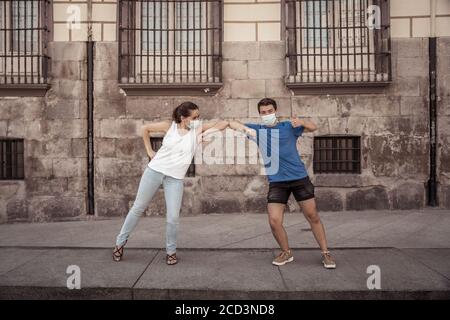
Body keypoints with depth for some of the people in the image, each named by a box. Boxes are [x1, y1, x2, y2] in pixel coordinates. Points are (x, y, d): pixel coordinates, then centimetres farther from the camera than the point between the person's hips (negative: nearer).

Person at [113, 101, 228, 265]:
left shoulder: (198, 128, -3)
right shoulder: (169, 126, -3)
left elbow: (224, 123, -6)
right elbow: (145, 129, 11)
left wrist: (208, 131, -18)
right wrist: (149, 151, 5)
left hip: (175, 178, 0)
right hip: (155, 170, 0)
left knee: (173, 217, -6)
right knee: (138, 208, 9)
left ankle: (171, 251, 16)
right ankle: (120, 242, 27)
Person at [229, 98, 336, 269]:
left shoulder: (288, 126, 3)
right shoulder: (257, 130, 6)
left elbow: (313, 127, 4)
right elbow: (232, 123, 7)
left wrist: (302, 122, -19)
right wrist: (244, 128, -16)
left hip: (299, 178, -1)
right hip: (276, 182, 1)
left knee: (313, 217, 5)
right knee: (274, 222, -6)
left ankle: (325, 253, 21)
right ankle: (286, 253, 19)